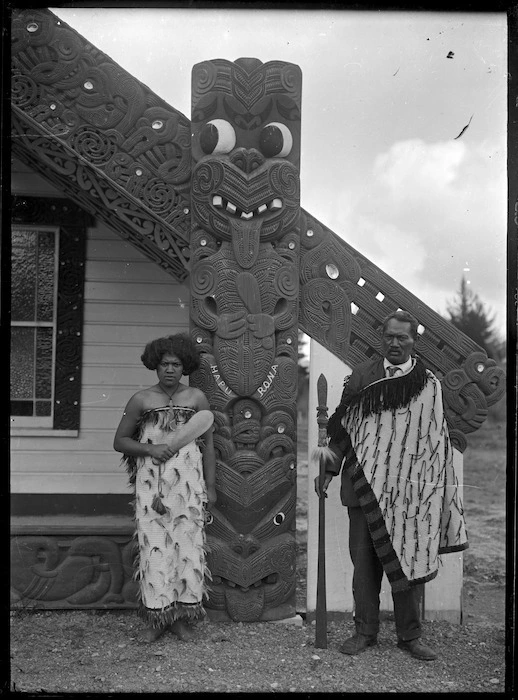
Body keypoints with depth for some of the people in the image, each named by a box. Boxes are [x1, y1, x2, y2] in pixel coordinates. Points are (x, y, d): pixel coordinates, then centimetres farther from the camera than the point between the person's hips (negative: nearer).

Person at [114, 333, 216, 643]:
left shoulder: (197, 398, 5)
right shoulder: (141, 400, 4)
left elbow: (208, 444, 8)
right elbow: (120, 441, 8)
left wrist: (211, 486, 4)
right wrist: (149, 449, -9)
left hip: (188, 484, 0)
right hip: (151, 484, 0)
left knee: (188, 545, -1)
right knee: (154, 546, -1)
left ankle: (182, 617, 10)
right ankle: (156, 618, 9)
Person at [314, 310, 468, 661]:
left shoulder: (429, 383, 3)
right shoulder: (362, 375, 5)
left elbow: (437, 440, 6)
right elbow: (344, 425, 9)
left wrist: (437, 491, 2)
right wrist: (329, 468, 3)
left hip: (409, 487, -1)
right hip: (364, 484, 1)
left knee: (408, 560, 5)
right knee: (364, 561, 7)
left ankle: (410, 635, 20)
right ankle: (365, 631, 21)